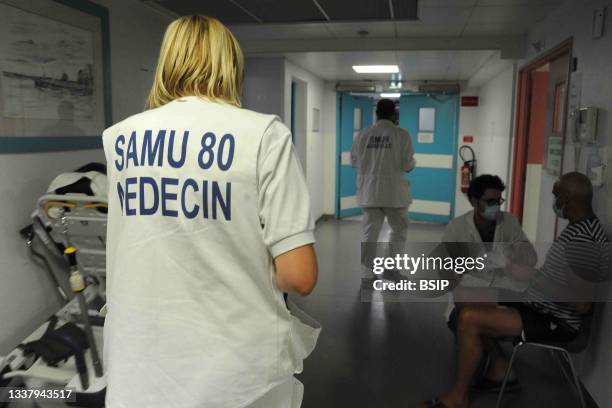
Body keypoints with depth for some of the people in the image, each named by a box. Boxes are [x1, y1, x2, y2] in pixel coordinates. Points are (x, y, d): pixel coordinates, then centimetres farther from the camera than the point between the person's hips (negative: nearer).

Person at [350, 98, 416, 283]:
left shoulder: (363, 134, -1)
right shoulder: (401, 135, -9)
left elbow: (354, 161, 6)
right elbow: (407, 165, -8)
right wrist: (412, 163, 14)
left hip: (369, 191, 3)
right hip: (394, 192, -2)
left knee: (370, 231, 9)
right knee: (399, 230, 16)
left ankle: (368, 271, 11)